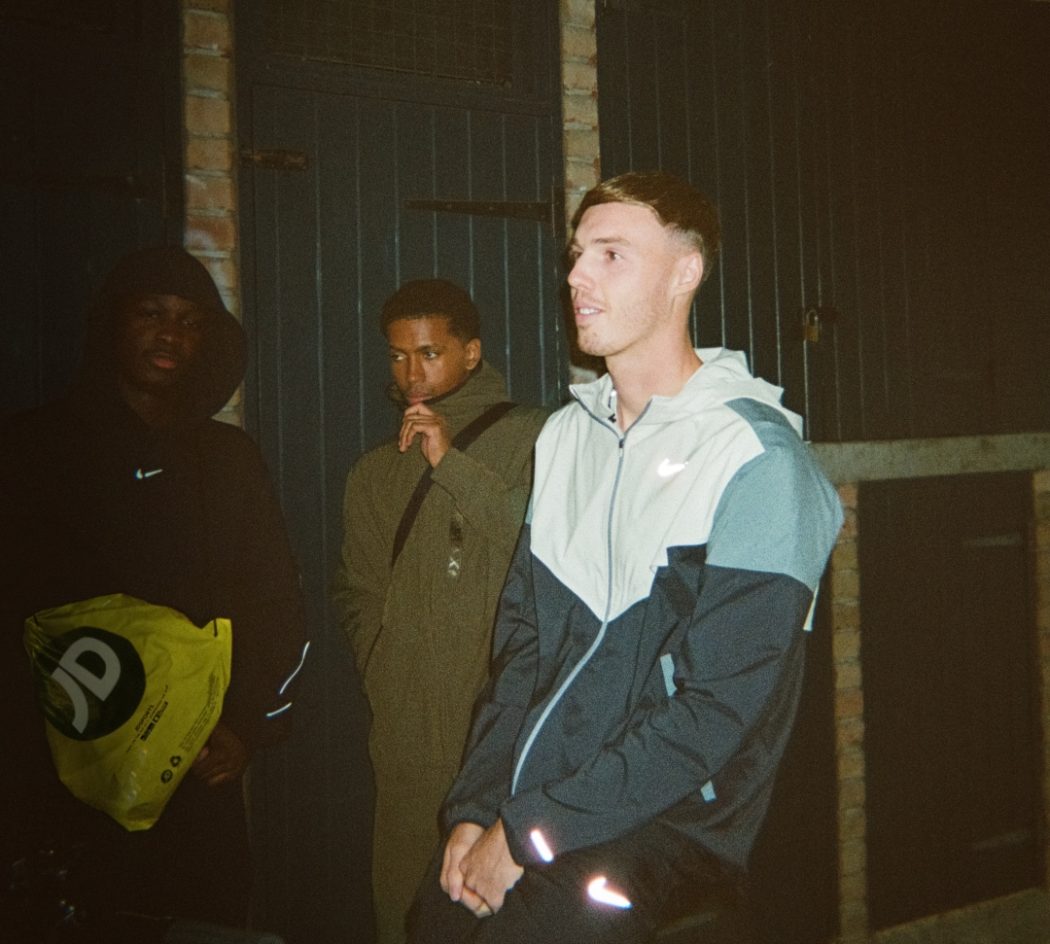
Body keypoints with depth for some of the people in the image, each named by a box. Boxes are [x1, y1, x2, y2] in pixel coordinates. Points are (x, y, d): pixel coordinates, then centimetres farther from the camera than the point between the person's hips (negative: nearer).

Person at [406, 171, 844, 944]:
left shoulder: (757, 459, -10)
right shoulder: (566, 433, 11)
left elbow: (720, 709, -15)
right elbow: (522, 638, 11)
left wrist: (528, 831, -14)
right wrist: (477, 808, -1)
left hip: (664, 825, -5)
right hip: (529, 802, 6)